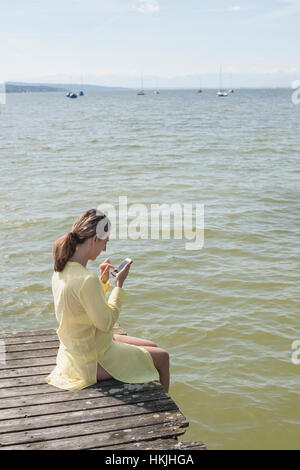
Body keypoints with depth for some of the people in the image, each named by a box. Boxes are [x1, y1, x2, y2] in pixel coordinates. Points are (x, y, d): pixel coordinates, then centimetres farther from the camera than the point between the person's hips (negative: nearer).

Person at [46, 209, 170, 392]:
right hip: (92, 361, -9)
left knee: (152, 347, 20)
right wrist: (119, 284, -15)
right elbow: (106, 322, -23)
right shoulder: (86, 280, -31)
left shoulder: (61, 270, 0)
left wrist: (102, 281, 3)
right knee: (162, 358, 5)